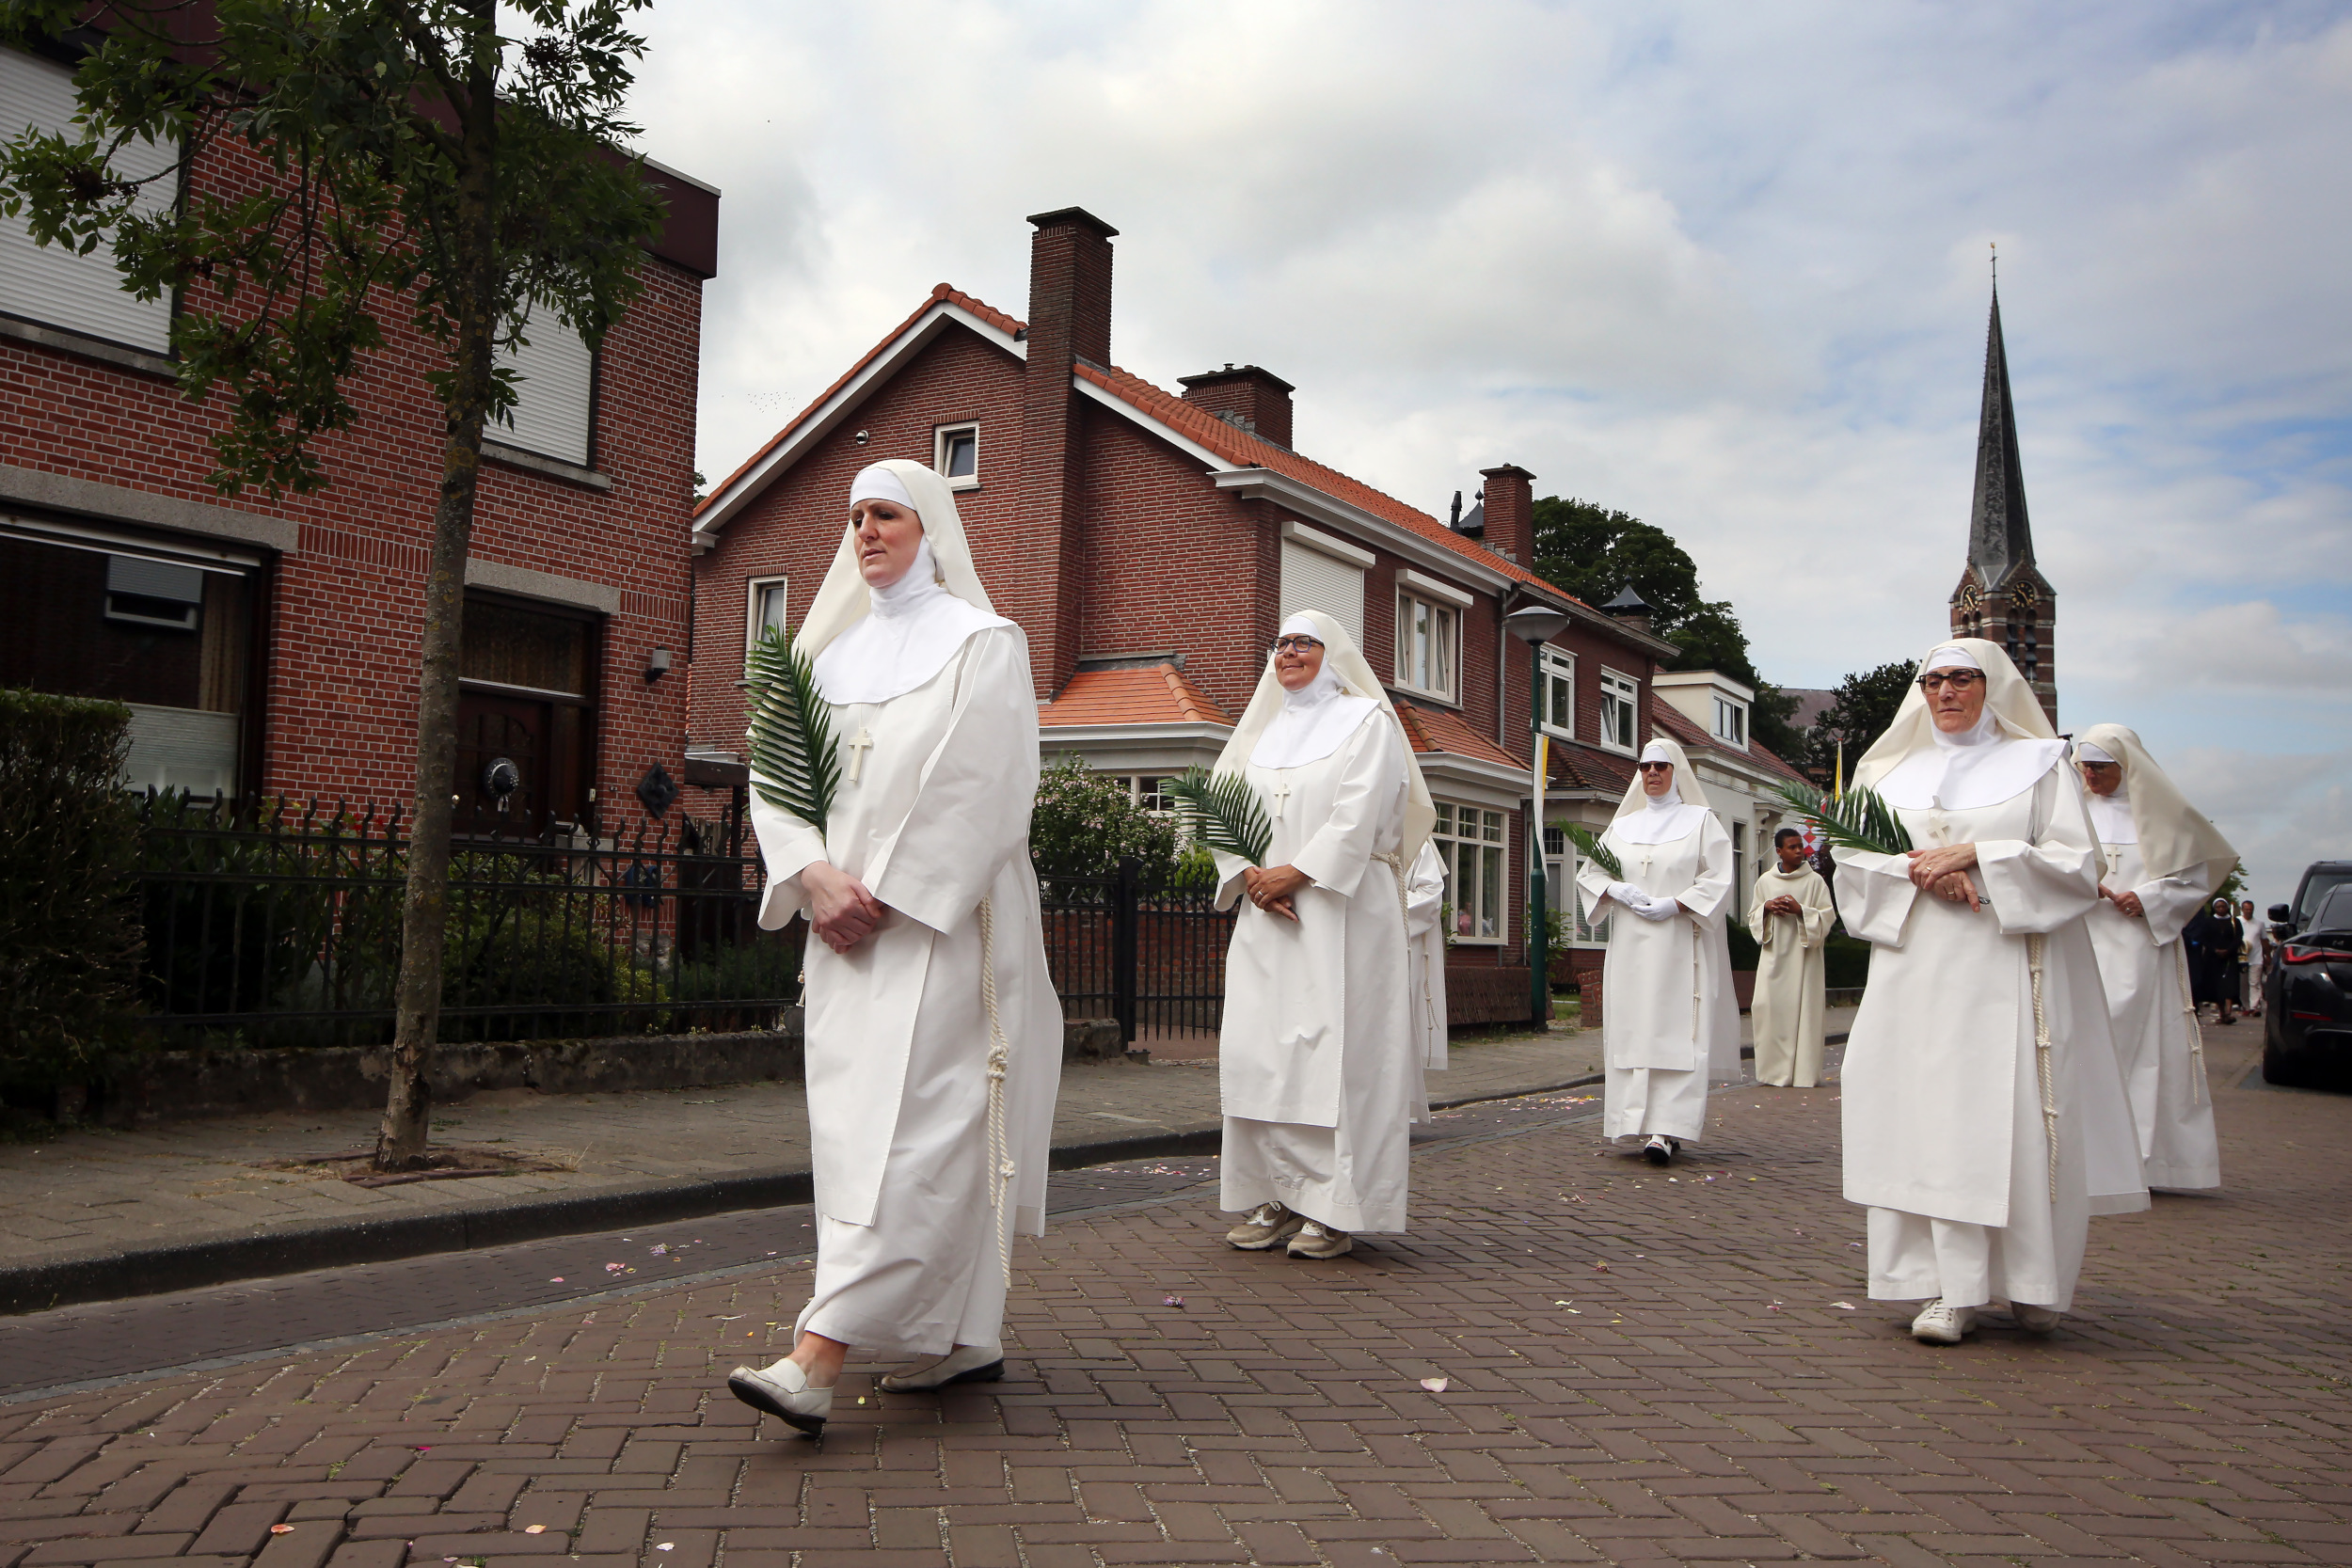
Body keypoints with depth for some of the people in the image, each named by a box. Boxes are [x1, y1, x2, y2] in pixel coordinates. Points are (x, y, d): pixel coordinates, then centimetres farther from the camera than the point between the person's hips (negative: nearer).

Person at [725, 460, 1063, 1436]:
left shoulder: (982, 643, -1)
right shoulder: (833, 651, 17)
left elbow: (981, 791, -11)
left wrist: (890, 896, -14)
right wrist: (816, 876, -8)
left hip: (941, 924, -7)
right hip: (846, 925, 7)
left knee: (908, 1129, -11)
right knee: (869, 1125, 7)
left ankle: (815, 1362, -16)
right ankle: (970, 1336, 19)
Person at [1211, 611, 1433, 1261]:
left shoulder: (1366, 720, 3)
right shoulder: (1264, 730, 20)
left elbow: (1357, 817, -9)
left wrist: (1295, 874, -14)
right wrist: (1251, 874, -5)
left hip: (1340, 909, -6)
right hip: (1266, 914, 6)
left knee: (1332, 1048, -9)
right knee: (1256, 1050, 1)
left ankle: (1335, 1210, -4)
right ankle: (1277, 1199, 8)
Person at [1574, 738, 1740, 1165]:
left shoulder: (1701, 821, 6)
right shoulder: (1623, 826, 16)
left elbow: (1718, 880, -2)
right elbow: (1588, 873, 15)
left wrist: (1675, 905, -14)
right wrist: (1617, 891, -5)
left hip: (1681, 946, -4)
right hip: (1630, 947, 4)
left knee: (1676, 1034, -11)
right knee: (1631, 1031, -1)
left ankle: (1667, 1129, -17)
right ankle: (1640, 1122, 4)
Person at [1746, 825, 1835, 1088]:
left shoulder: (1814, 881, 3)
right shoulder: (1765, 881, 11)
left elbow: (1827, 915, -1)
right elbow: (1753, 917, 15)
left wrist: (1800, 911, -15)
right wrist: (1767, 908, -5)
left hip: (1803, 955, -2)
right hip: (1773, 953, 2)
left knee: (1803, 1009, -6)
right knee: (1769, 1007, -5)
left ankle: (1803, 1073, -1)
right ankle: (1774, 1069, 2)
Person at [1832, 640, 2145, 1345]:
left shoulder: (2040, 765, 10)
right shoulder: (1890, 772, 17)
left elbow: (2076, 862, -1)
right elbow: (1852, 861, 9)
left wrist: (1975, 855, -11)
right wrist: (1920, 872, -9)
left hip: (2006, 974, -2)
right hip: (1916, 974, 3)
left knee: (2012, 1121, -7)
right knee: (1926, 1120, -5)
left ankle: (2032, 1285, 8)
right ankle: (1951, 1290, -3)